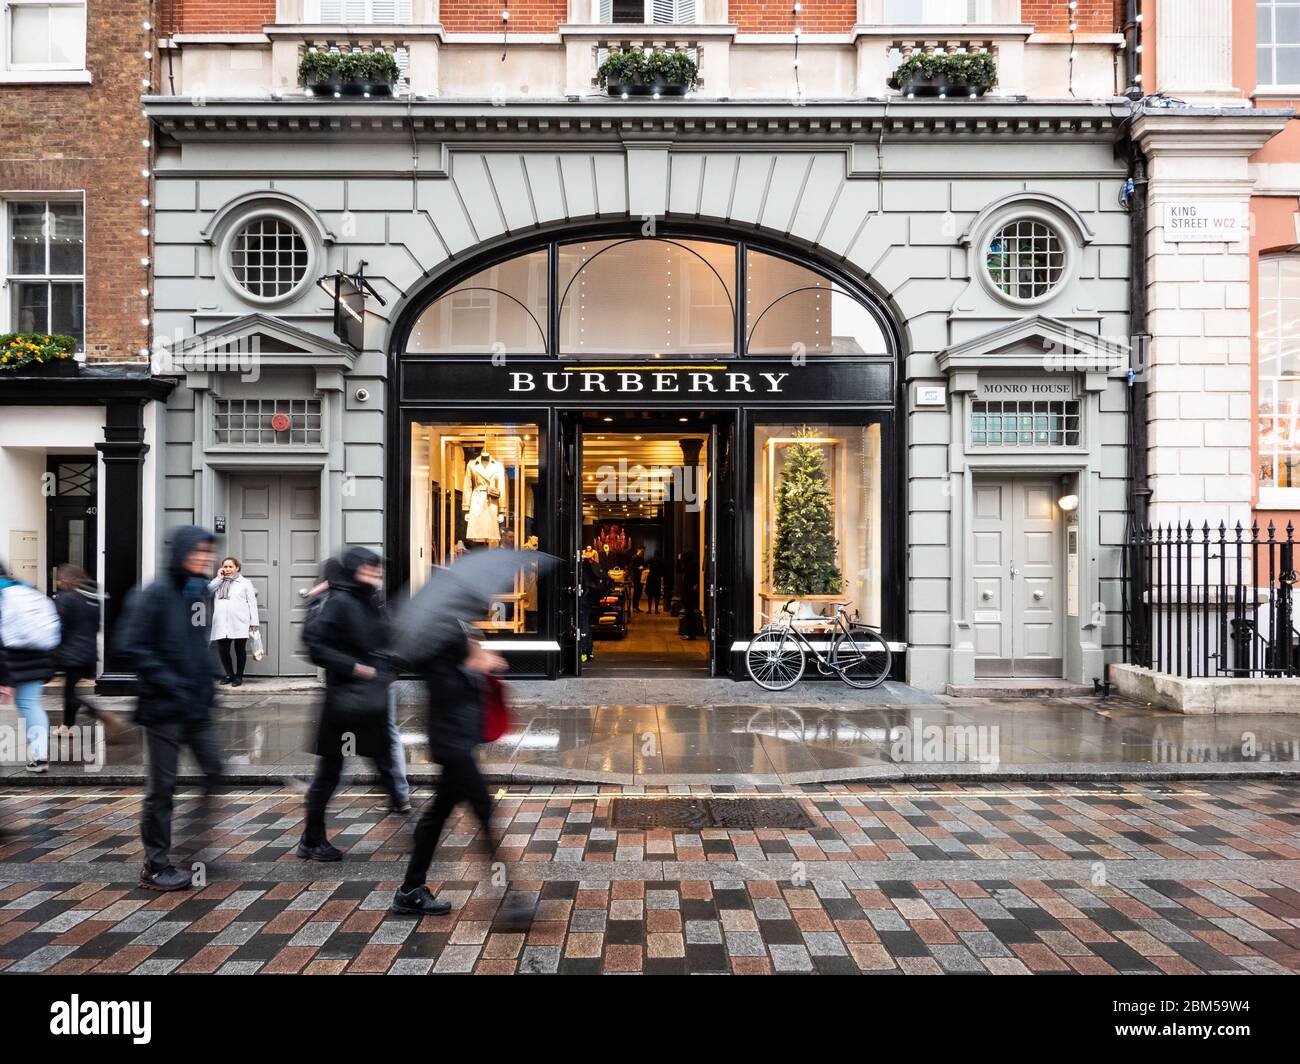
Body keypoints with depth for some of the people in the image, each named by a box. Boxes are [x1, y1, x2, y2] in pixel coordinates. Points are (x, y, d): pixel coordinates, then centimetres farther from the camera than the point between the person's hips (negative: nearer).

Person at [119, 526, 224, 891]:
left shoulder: (200, 591, 9)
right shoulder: (156, 594, -13)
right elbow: (133, 647, -17)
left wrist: (207, 680, 9)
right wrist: (170, 685, -20)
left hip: (197, 705, 7)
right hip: (163, 707, -7)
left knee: (214, 768, 6)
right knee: (162, 785, 2)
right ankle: (155, 865, 15)